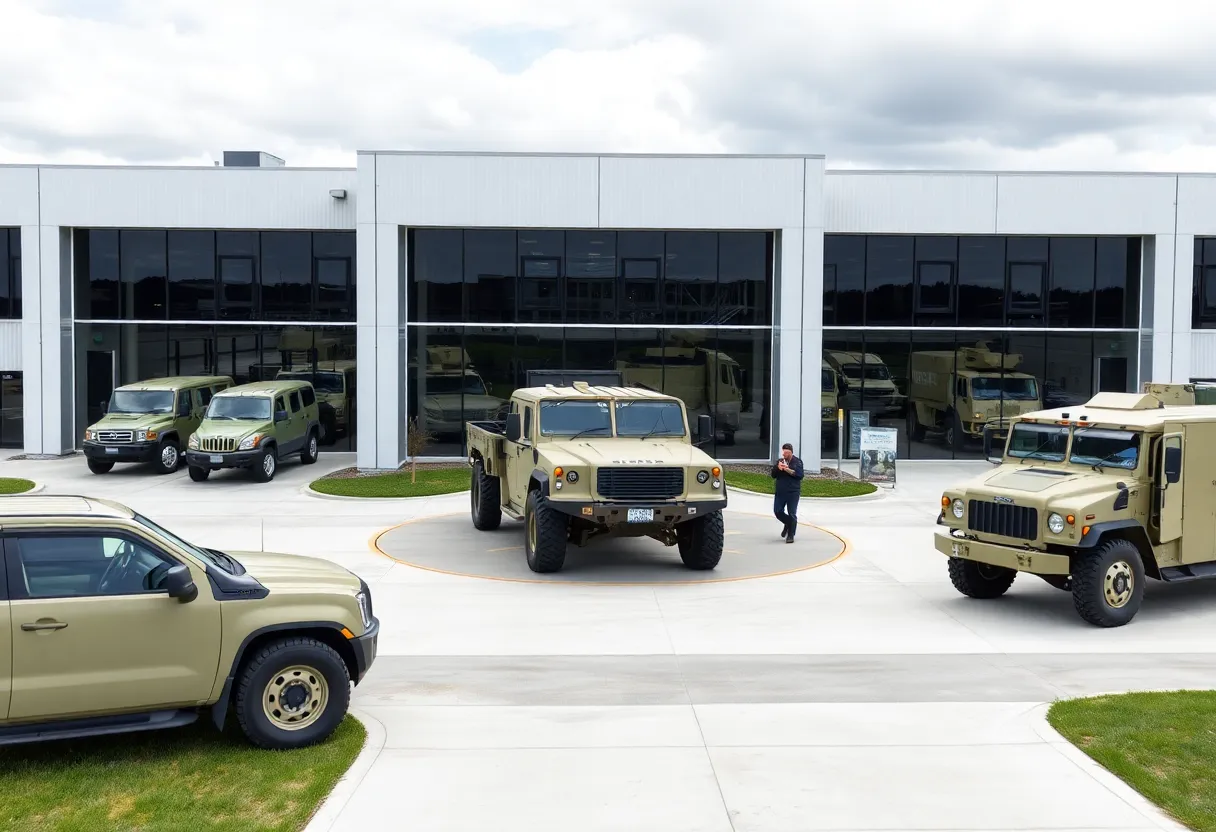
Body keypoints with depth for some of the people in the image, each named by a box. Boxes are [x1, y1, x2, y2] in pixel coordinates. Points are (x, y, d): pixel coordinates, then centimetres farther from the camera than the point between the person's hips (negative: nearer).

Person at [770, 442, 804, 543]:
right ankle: (788, 524, 31)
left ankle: (790, 535, 6)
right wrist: (778, 468, -12)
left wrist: (788, 470, -19)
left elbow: (800, 475, -13)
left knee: (792, 514, -1)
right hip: (780, 492, 4)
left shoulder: (797, 462, -2)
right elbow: (772, 475, 7)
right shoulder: (779, 461, 9)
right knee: (777, 511, 3)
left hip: (793, 492, -4)